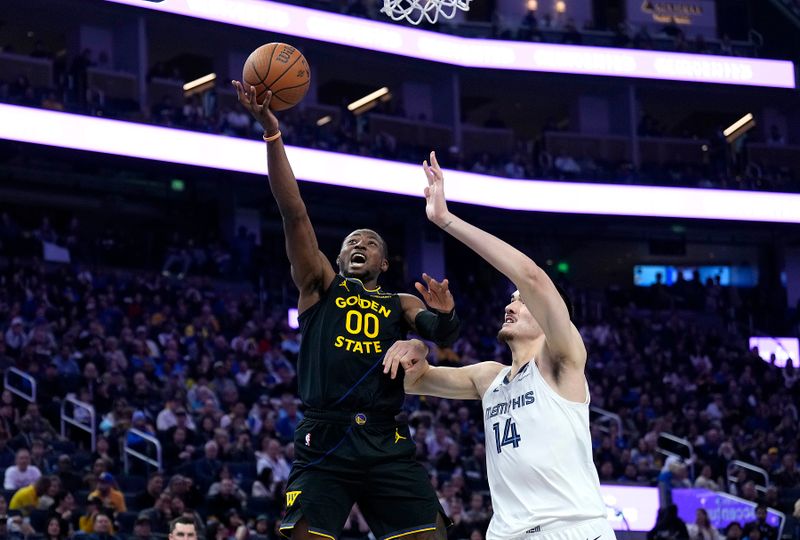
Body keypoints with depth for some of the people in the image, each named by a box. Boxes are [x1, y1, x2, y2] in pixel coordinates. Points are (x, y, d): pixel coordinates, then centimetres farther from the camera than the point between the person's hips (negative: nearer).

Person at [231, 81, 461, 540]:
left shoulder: (401, 304, 22)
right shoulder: (320, 286, 16)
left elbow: (442, 333, 3)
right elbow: (295, 213, 6)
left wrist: (446, 314, -22)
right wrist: (272, 132, -4)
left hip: (388, 445, 2)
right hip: (325, 439, -2)